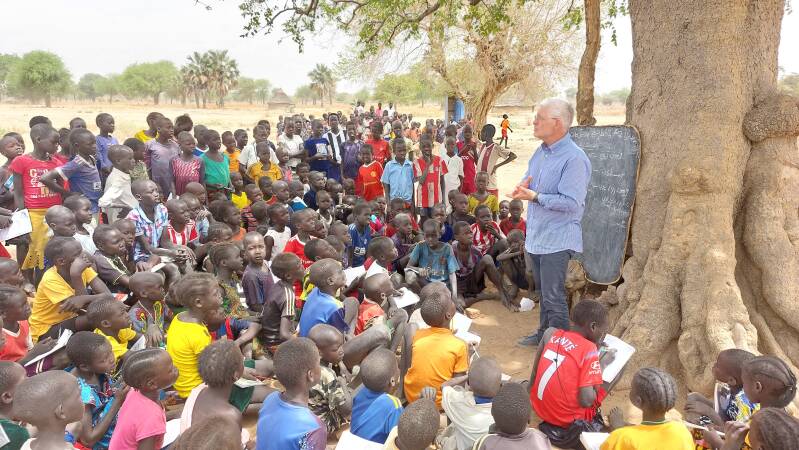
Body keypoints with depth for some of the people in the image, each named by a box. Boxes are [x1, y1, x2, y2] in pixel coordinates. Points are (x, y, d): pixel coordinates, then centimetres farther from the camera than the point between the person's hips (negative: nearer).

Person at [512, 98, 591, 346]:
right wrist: (523, 186, -3)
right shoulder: (541, 151, 8)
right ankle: (544, 333, 38)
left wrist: (535, 196, -25)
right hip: (536, 235, 9)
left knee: (554, 297, -2)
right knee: (544, 290, 22)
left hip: (557, 239, -9)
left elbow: (571, 202, -26)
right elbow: (528, 178, 21)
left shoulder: (574, 158, -20)